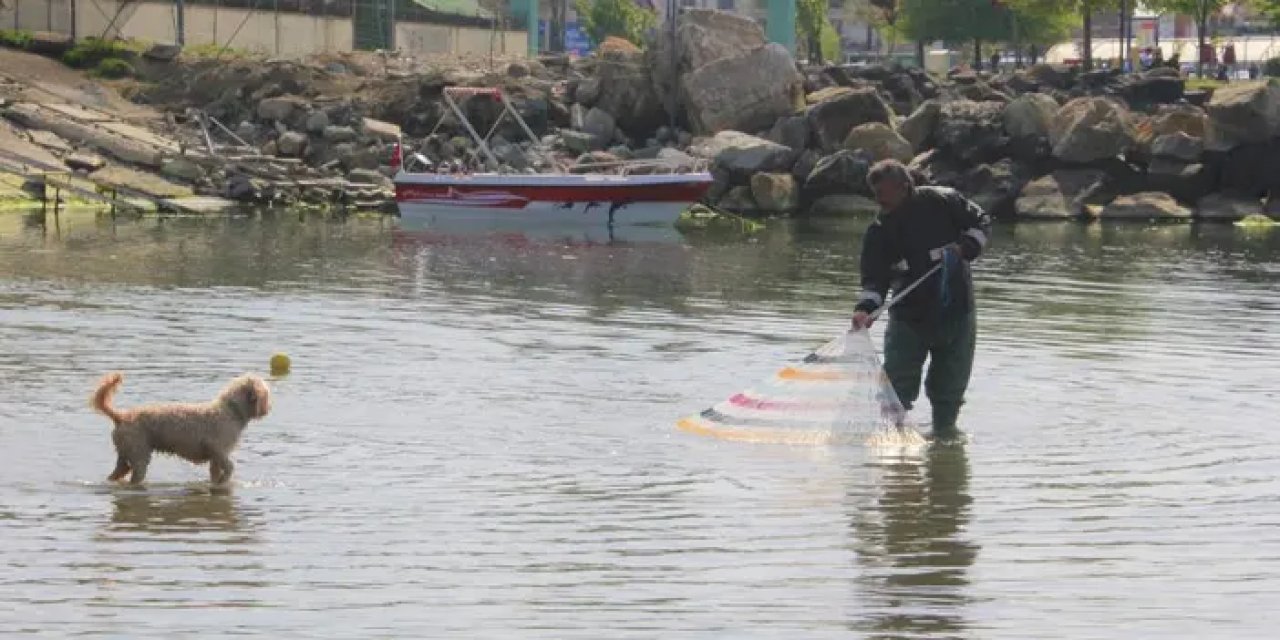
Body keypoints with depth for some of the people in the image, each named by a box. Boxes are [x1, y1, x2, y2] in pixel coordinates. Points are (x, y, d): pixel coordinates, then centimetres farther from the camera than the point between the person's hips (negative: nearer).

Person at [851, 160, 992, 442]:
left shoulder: (944, 202, -9)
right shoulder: (879, 232, -5)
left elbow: (980, 222, 4)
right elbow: (875, 278, -9)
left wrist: (965, 249, -13)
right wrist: (865, 308, -27)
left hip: (956, 312, -1)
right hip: (908, 315, 1)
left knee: (949, 383, 7)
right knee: (897, 382, -4)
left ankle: (945, 427, 24)